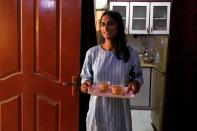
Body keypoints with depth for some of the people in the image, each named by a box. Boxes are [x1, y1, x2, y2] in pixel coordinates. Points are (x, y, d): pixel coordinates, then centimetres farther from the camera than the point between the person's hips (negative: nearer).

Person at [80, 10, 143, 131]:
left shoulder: (131, 53, -5)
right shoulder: (92, 53, -5)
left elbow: (138, 76, 5)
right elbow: (85, 76, 4)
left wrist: (136, 83, -16)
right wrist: (85, 83, -17)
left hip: (120, 108, 0)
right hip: (98, 107, 0)